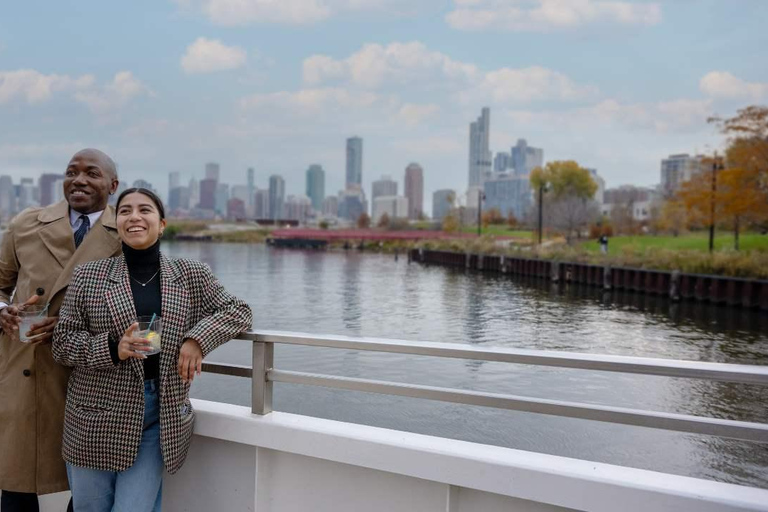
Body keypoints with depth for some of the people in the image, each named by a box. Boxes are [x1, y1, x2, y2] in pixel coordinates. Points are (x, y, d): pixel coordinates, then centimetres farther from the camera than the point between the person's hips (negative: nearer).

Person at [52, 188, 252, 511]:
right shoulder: (88, 276, 1)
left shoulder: (192, 276, 3)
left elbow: (238, 311, 5)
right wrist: (111, 348, -16)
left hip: (161, 420, 0)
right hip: (97, 420, 1)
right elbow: (62, 343, 2)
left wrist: (198, 338, -12)